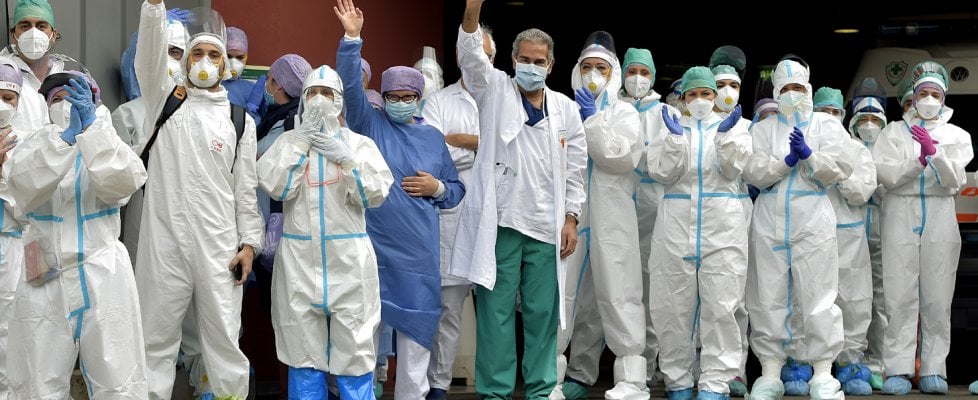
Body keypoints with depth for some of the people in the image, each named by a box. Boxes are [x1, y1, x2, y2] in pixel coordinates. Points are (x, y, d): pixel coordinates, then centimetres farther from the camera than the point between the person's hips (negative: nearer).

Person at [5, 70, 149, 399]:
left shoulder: (109, 147, 9)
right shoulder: (35, 146, 10)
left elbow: (124, 181, -15)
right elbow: (23, 186, -13)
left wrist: (92, 125, -22)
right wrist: (65, 135, -22)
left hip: (103, 280, -1)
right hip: (44, 281, 1)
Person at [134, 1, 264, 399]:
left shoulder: (241, 120, 10)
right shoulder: (166, 100, 10)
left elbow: (246, 188, 8)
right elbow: (149, 54, -8)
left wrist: (249, 242, 1)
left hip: (219, 244, 0)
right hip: (164, 240, 0)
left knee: (224, 336, 2)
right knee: (156, 337, 4)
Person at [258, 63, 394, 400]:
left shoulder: (359, 143, 8)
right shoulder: (289, 140, 10)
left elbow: (376, 194, -4)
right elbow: (275, 187, -7)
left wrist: (346, 158, -14)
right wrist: (301, 140, -7)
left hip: (348, 257, -1)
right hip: (299, 257, 1)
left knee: (354, 348, -2)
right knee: (303, 351, 4)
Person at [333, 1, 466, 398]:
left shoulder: (433, 137, 12)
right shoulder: (370, 123, 6)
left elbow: (457, 190, 16)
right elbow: (351, 86, -10)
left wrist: (437, 188, -5)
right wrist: (352, 38, -20)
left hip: (417, 253, 2)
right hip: (372, 246, -1)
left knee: (414, 328, 4)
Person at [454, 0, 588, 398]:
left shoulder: (566, 109, 8)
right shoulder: (495, 91, 3)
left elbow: (575, 169, 10)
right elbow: (471, 56, -15)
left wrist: (571, 218, 3)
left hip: (546, 227, 2)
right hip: (499, 222, -2)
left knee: (542, 312, 7)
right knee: (496, 311, 1)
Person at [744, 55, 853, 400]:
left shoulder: (827, 125, 9)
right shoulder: (762, 129, 12)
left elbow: (838, 171, -3)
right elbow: (752, 172, -1)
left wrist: (809, 155, -17)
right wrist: (786, 161, -14)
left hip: (813, 223, -2)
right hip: (770, 223, 2)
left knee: (818, 298, -3)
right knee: (769, 298, 3)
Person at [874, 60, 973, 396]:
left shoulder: (956, 135, 15)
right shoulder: (895, 131, 13)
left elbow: (955, 180, 0)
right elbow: (886, 174, -1)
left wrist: (934, 150, -14)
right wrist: (919, 160, -14)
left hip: (939, 217, 1)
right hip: (900, 214, -1)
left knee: (937, 298, -2)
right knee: (900, 297, -7)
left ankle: (934, 371, 2)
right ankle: (898, 370, -6)